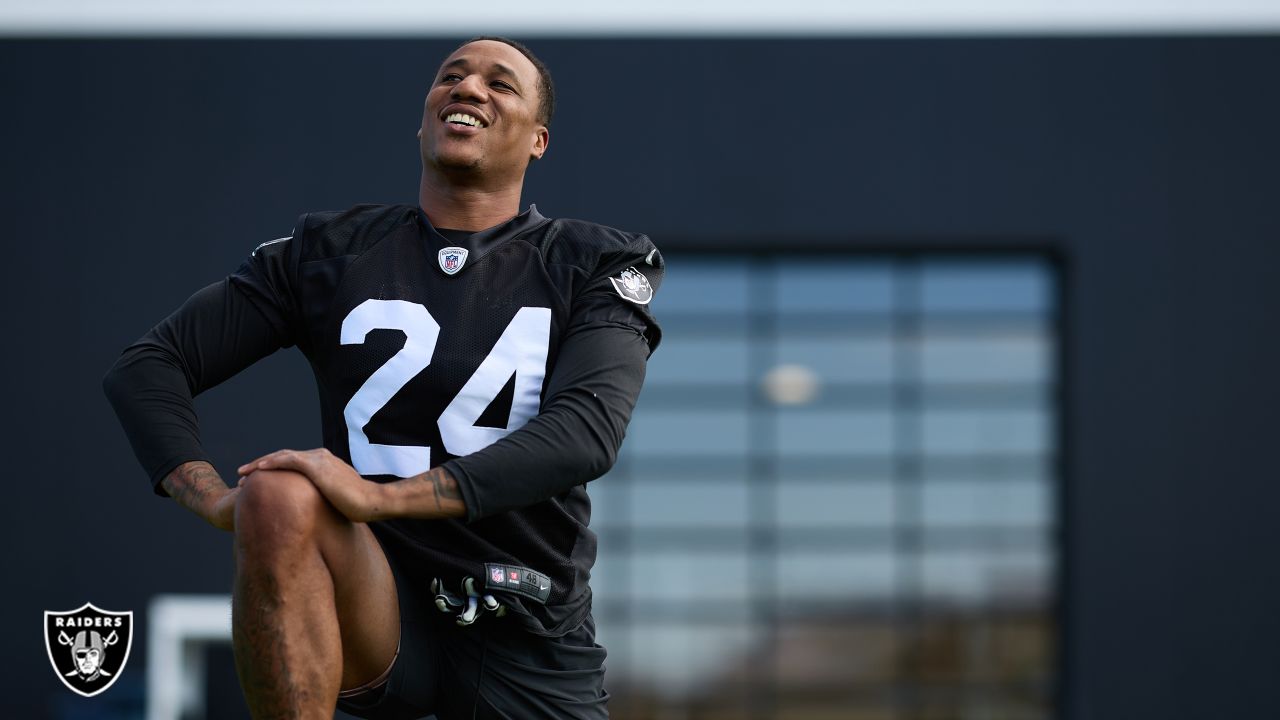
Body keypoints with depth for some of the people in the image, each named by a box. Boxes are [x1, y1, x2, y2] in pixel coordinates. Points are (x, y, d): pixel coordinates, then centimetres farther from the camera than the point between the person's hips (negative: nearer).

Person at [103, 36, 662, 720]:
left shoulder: (592, 266, 4)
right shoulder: (333, 251, 8)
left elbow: (589, 429, -15)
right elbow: (145, 367, 8)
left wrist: (383, 497, -27)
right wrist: (218, 501, -13)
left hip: (528, 646, 0)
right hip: (379, 613, 0)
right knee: (281, 496, -31)